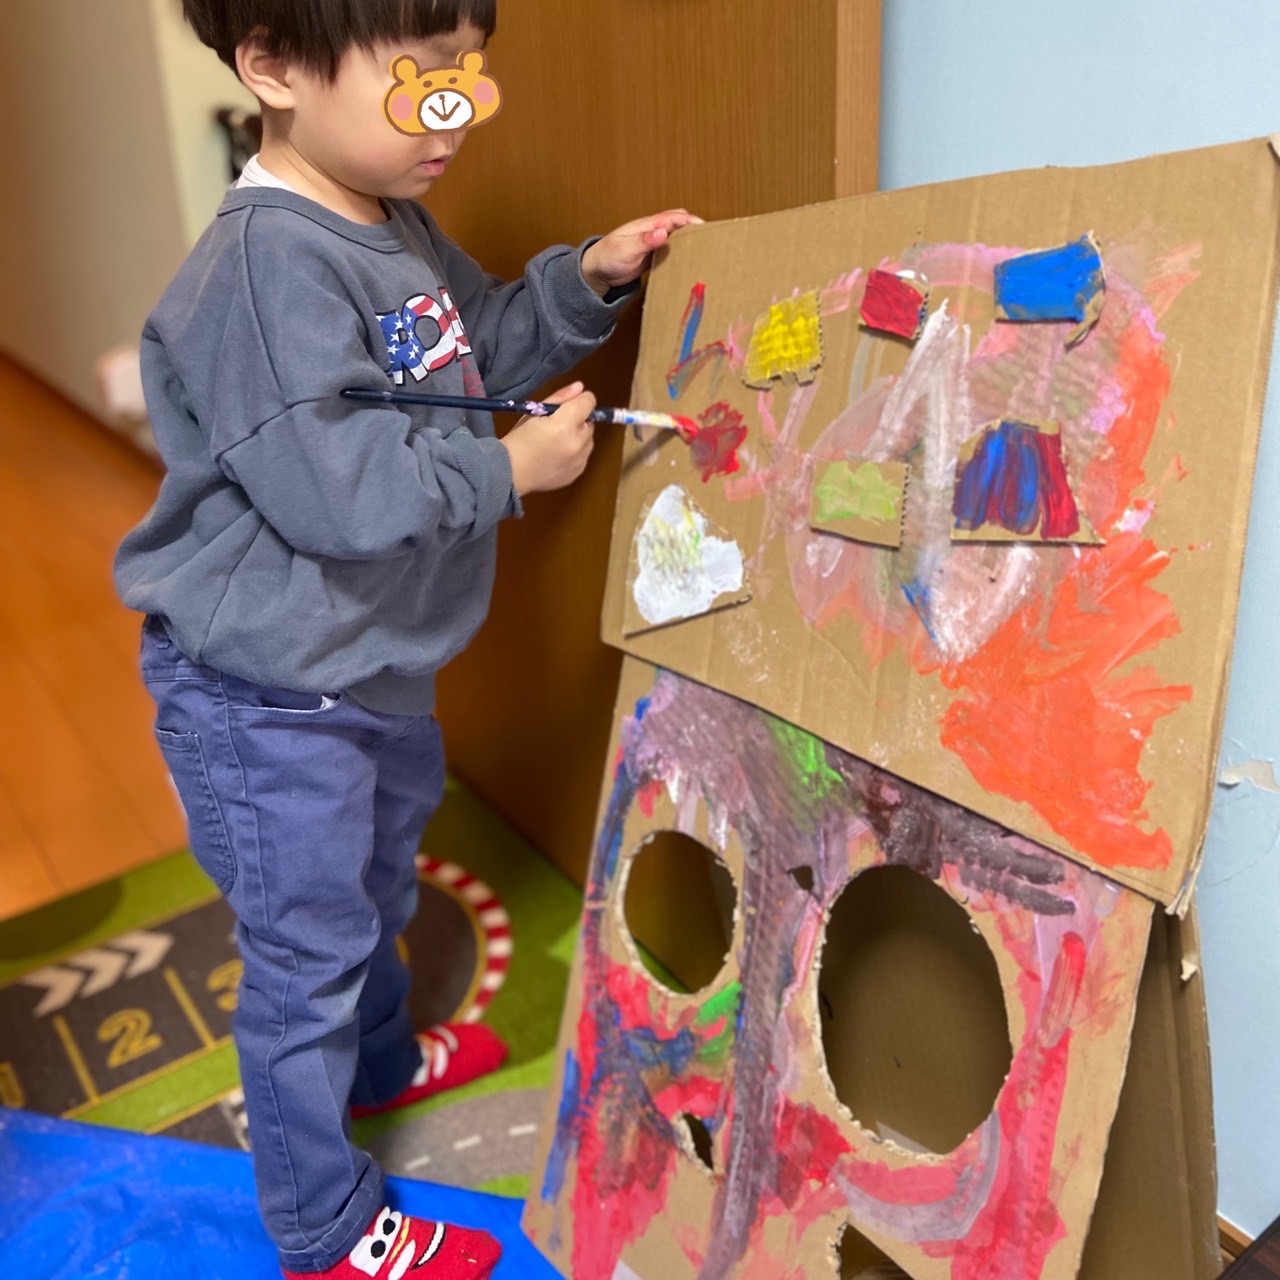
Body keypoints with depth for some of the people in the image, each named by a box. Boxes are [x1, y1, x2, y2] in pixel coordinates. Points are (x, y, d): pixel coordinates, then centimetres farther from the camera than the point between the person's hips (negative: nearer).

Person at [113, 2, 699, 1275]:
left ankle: (378, 1061, 58)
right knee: (307, 946, 9)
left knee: (376, 888, 29)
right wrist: (509, 469, -19)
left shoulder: (397, 227, 4)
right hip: (268, 700, -9)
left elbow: (482, 345, 18)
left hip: (375, 668, 9)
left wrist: (588, 279, 3)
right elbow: (336, 488, -32)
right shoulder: (265, 265, -27)